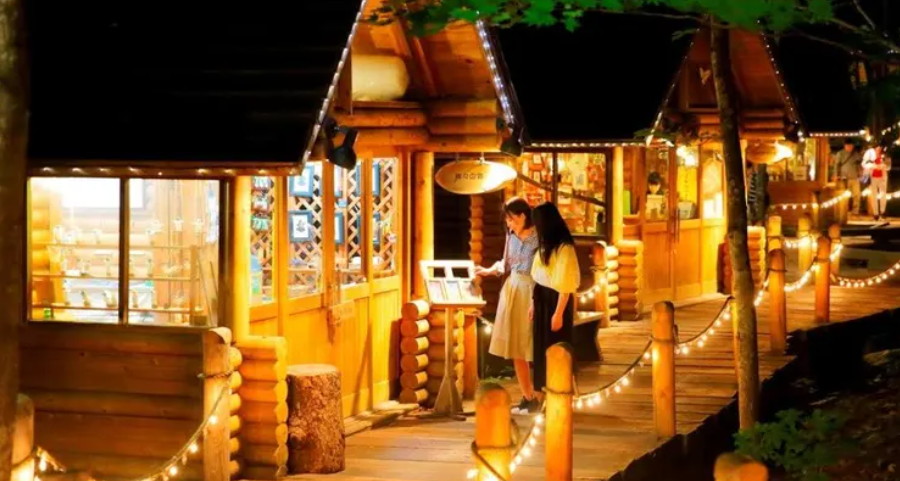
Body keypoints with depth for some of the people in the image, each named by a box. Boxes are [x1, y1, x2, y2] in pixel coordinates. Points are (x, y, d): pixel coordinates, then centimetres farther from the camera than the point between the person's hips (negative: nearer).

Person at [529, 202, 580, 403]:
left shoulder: (564, 248, -19)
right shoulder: (546, 245, 9)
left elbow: (566, 284, -20)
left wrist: (558, 313, -20)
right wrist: (533, 303, 16)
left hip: (556, 301, -9)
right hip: (542, 300, 9)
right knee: (543, 347, 13)